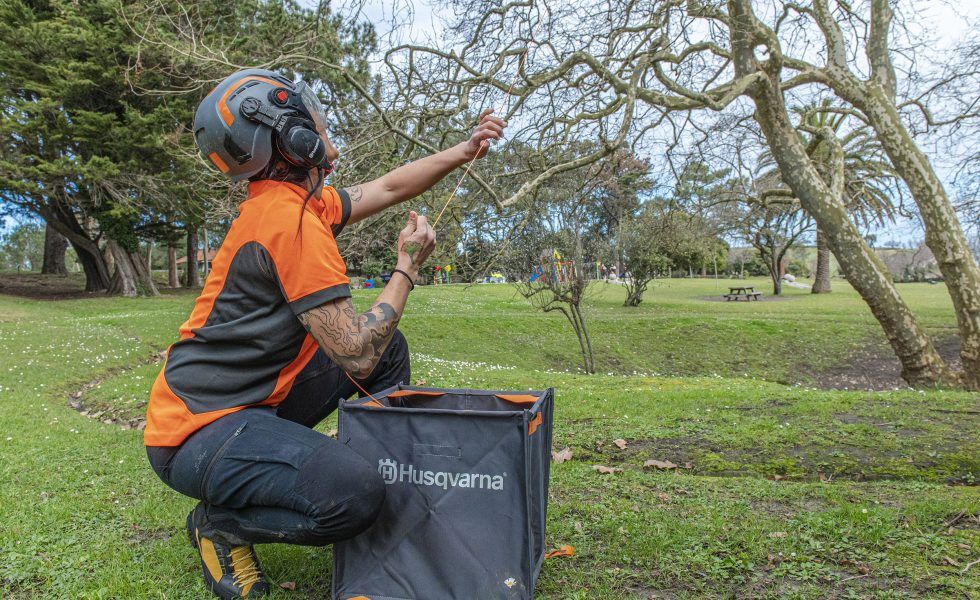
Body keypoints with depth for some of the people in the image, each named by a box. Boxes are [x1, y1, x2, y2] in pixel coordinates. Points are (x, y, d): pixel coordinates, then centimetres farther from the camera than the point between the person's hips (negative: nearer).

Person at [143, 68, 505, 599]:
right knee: (353, 495, -32)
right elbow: (357, 355, -24)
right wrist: (408, 266, -12)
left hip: (255, 399, 10)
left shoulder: (300, 203, 7)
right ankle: (221, 525, 0)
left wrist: (465, 150, 17)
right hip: (200, 430, -10)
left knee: (390, 346, 10)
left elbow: (391, 187, 19)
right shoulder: (292, 221, -24)